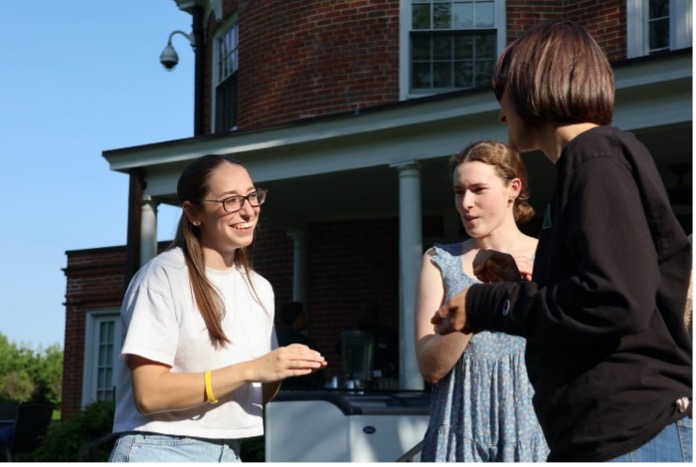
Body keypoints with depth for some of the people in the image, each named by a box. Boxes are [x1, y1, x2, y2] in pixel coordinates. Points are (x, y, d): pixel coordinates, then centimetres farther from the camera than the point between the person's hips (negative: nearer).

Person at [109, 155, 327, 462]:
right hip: (160, 454, -7)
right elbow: (149, 394, -19)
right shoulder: (164, 276, -11)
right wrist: (251, 370, -21)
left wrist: (281, 373, -5)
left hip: (228, 455, 7)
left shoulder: (260, 289, 11)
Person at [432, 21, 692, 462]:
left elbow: (617, 303, -21)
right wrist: (528, 281, 20)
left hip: (631, 435, -9)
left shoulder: (596, 156, -9)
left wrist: (487, 306, -13)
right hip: (606, 431, 9)